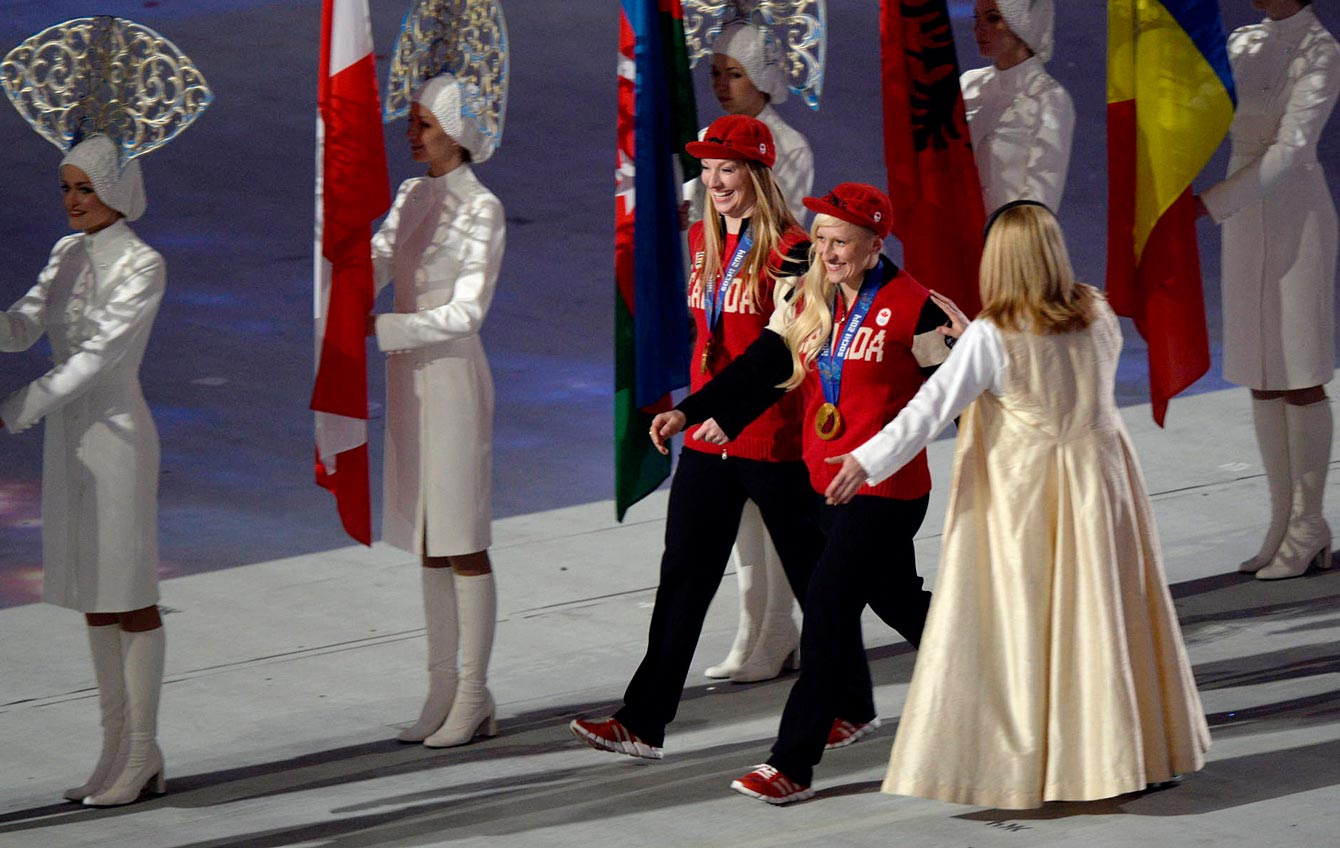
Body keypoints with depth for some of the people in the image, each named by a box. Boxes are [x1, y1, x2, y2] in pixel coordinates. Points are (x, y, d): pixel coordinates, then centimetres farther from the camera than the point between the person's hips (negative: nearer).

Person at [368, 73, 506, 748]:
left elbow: (465, 313, -15)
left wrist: (380, 329, -20)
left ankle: (473, 696, 3)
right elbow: (373, 268, 2)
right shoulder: (411, 197, 12)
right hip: (410, 377, 7)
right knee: (427, 541, 10)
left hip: (453, 375, -7)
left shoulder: (481, 209, -10)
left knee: (461, 541, -3)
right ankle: (443, 688, 17)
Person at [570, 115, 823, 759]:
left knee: (811, 575, 7)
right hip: (707, 435, 6)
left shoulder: (788, 250, -12)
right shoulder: (702, 240, 9)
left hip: (772, 439, -6)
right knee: (682, 577, 5)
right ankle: (644, 722, 6)